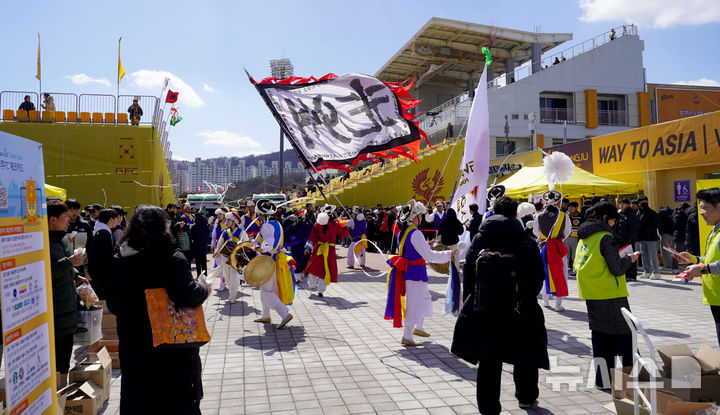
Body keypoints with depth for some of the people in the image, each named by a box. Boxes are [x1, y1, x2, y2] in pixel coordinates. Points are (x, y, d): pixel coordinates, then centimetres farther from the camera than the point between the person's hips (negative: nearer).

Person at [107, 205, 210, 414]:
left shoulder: (119, 261, 1)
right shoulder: (171, 258, -17)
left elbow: (113, 305, 7)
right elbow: (186, 294, -29)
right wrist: (204, 289, -10)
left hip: (133, 348, 5)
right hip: (173, 349, -5)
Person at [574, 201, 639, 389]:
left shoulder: (583, 238, 10)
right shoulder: (606, 237, -14)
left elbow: (578, 265, 16)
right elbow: (617, 269, -15)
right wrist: (629, 259, 4)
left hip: (591, 296, 8)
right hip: (611, 296, -8)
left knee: (599, 336, 13)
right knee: (624, 336, 1)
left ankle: (603, 380, 18)